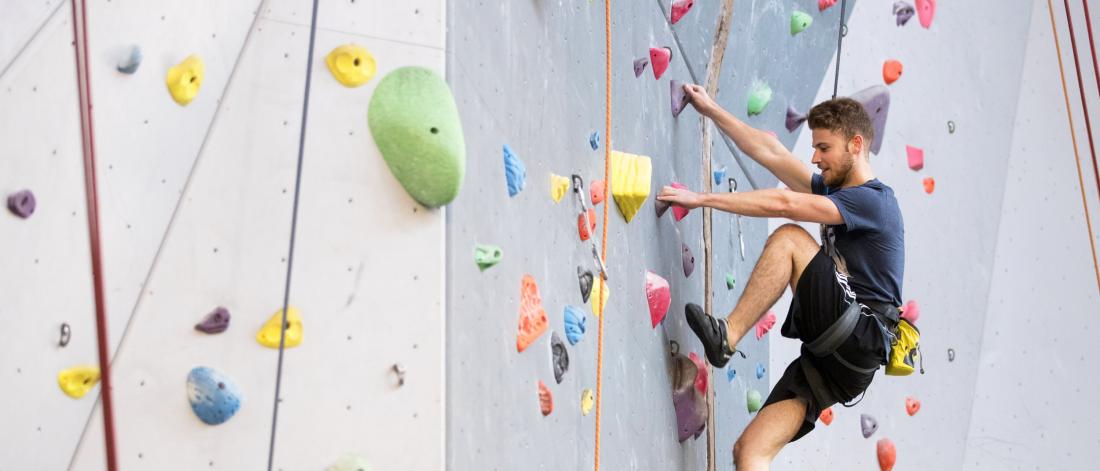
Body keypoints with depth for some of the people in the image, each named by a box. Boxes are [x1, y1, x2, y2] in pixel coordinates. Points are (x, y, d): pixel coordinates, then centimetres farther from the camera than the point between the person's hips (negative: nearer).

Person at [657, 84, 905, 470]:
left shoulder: (873, 200, -8)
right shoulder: (834, 189, 18)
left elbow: (782, 203, -19)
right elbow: (770, 152, 18)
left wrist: (701, 199, -19)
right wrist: (710, 110, 18)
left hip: (861, 339, -8)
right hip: (832, 353, 8)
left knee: (788, 238, -17)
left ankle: (728, 335, -20)